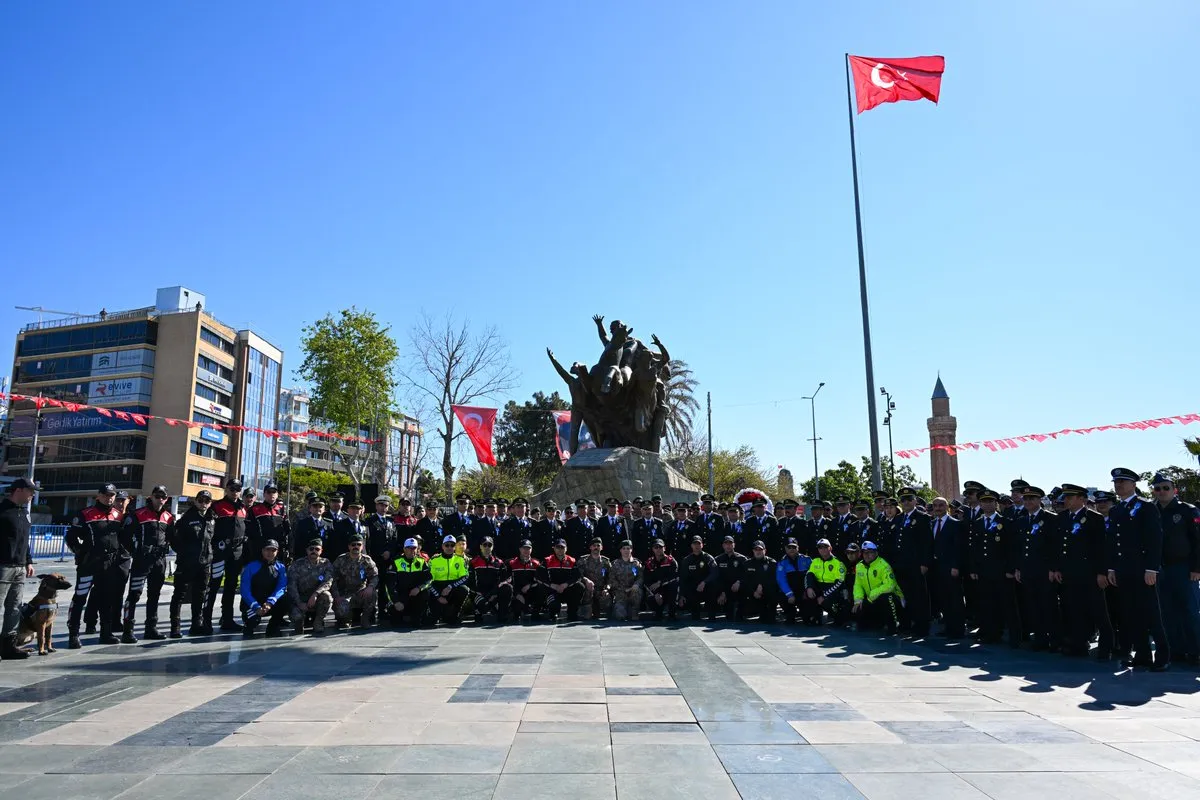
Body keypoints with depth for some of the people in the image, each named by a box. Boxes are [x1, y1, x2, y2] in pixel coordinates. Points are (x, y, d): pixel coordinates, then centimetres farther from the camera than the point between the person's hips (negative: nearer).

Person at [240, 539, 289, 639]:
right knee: (253, 619, -33)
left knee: (287, 600, -25)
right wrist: (256, 607, -28)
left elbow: (281, 588, -10)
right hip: (252, 605, -2)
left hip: (271, 605, 3)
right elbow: (245, 591, -14)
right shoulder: (251, 567, -7)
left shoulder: (280, 568, 2)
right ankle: (248, 627, 7)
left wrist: (270, 602, -29)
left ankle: (273, 628, 0)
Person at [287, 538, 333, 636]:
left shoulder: (326, 564, -1)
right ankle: (299, 625, 10)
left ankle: (318, 625, -11)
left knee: (326, 595, -32)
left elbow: (328, 582, -14)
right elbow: (291, 586, -8)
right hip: (300, 599, 0)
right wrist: (299, 603, -21)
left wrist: (315, 594, -32)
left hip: (317, 599, 1)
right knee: (296, 615, -30)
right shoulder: (297, 564, -1)